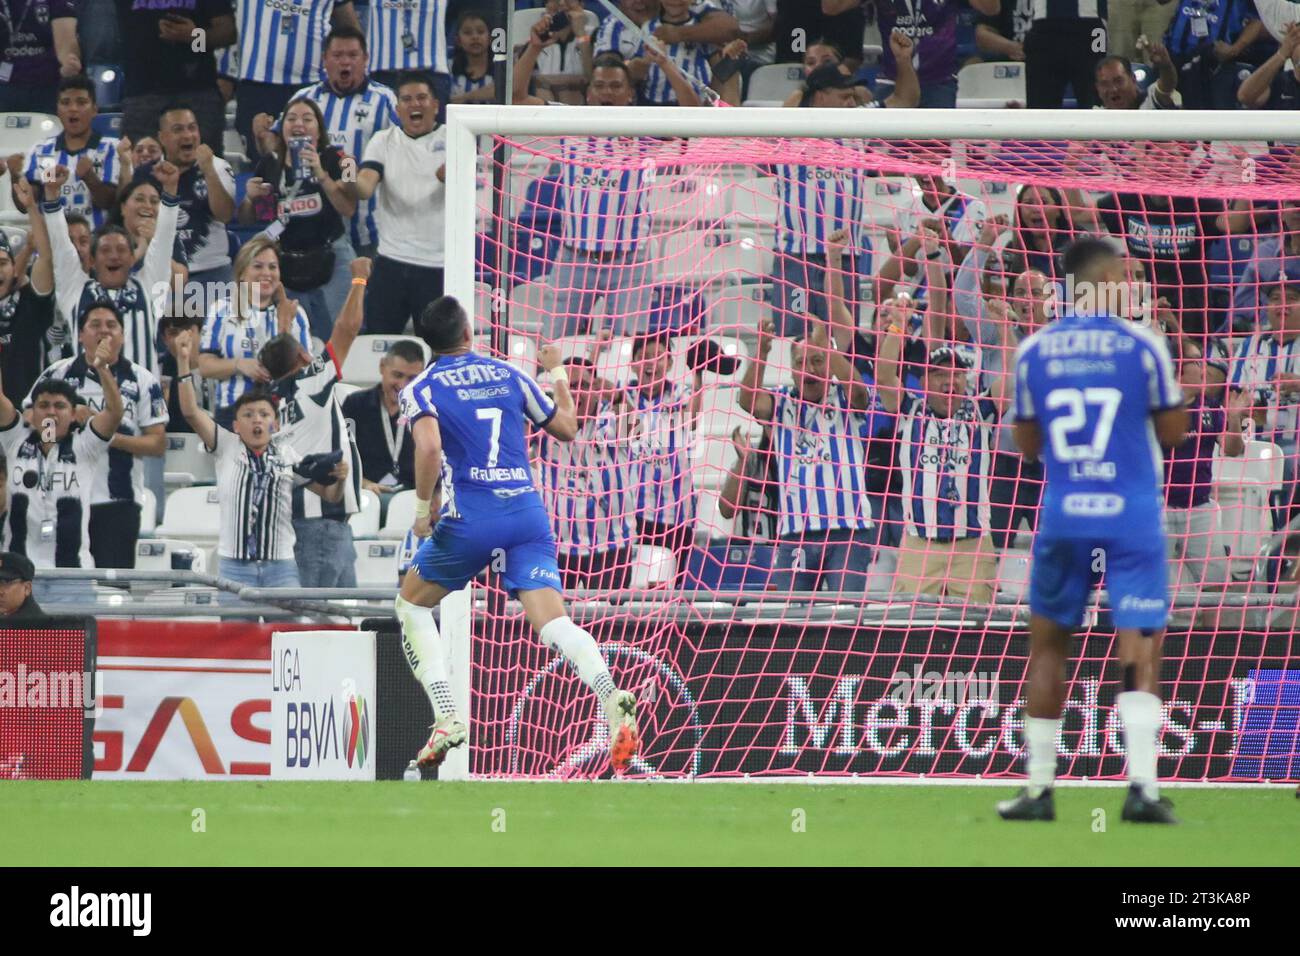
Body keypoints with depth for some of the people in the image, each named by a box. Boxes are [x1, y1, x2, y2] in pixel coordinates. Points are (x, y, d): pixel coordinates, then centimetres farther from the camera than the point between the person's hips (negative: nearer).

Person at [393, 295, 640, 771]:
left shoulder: (422, 388, 3)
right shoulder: (508, 374, 15)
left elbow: (429, 446, -17)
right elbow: (565, 428, 25)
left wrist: (423, 509, -5)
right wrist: (558, 373, 41)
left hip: (469, 517, -3)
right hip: (528, 511, 3)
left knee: (411, 605, 20)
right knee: (551, 619, -9)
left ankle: (446, 718, 6)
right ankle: (610, 695, -38)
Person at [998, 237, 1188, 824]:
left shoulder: (1033, 352, 3)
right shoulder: (1141, 345, -6)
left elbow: (1028, 444, 11)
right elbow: (1173, 432, 2)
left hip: (1063, 517, 2)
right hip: (1133, 521, -2)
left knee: (1048, 645, 15)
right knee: (1140, 654, -3)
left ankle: (1039, 789, 16)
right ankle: (1141, 785, -17)